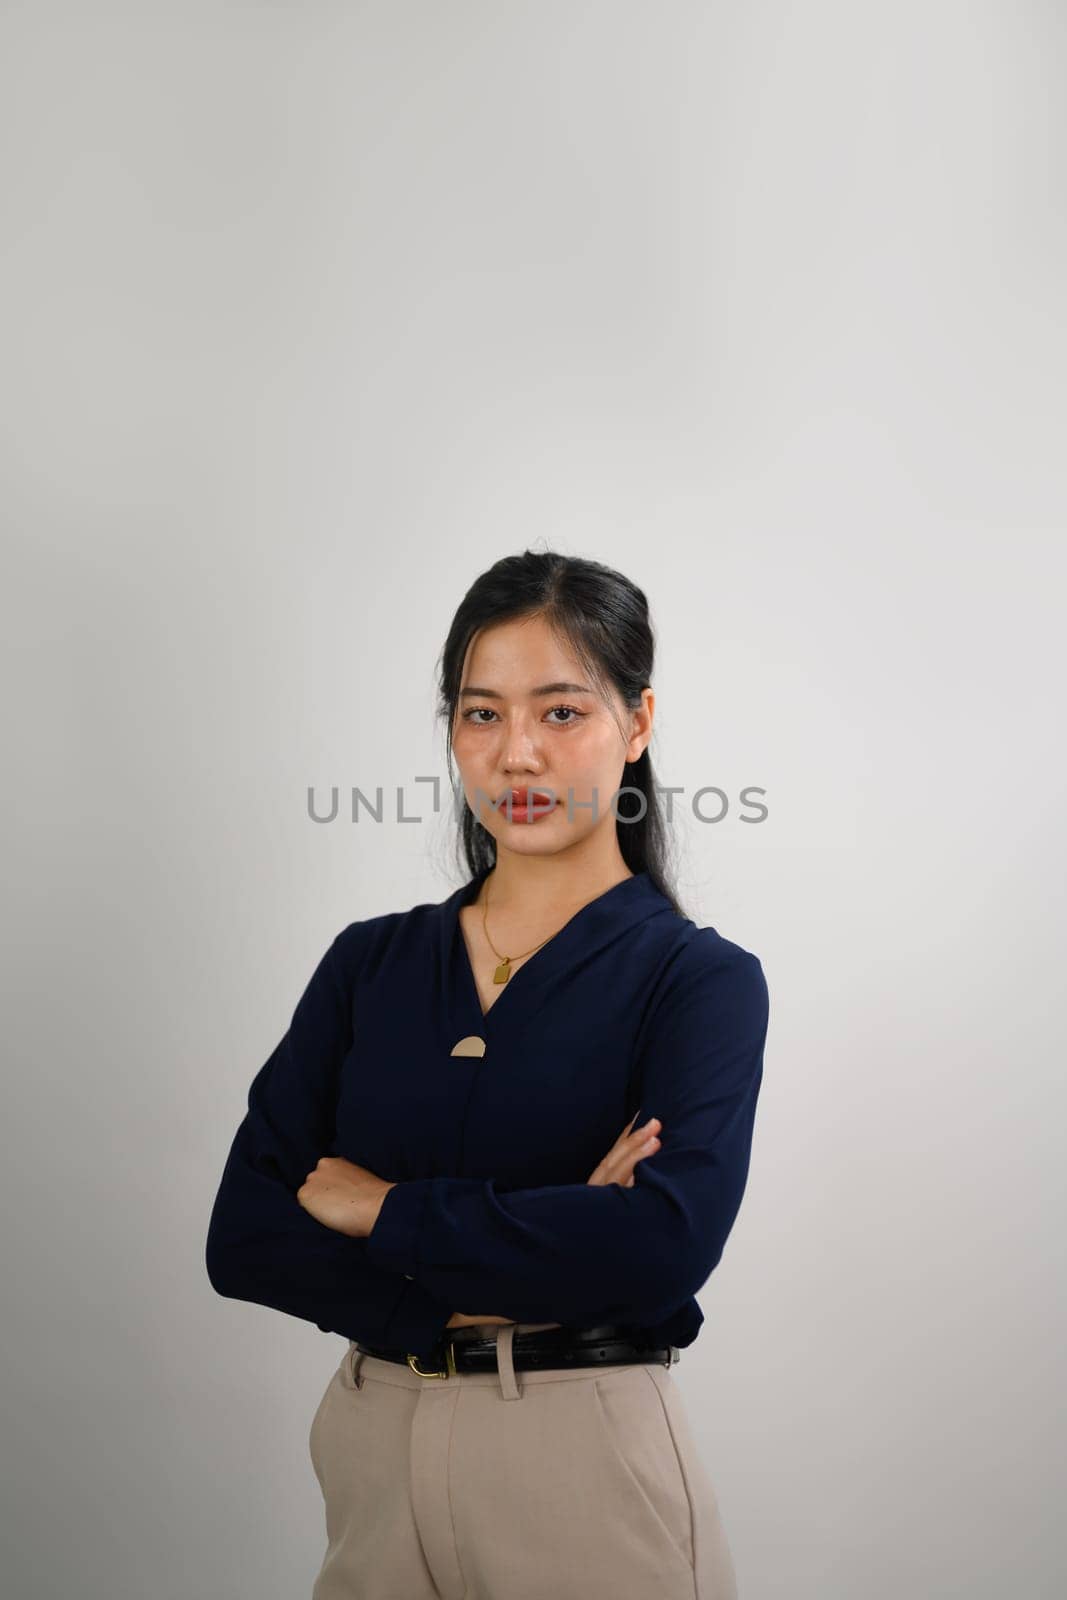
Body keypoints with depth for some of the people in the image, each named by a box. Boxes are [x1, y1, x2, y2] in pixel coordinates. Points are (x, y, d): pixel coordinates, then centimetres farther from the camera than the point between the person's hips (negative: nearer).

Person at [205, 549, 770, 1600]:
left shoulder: (698, 979, -6)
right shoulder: (369, 962, 6)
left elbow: (669, 1238, -23)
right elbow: (241, 1235, -4)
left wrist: (386, 1210, -14)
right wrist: (511, 1271, -16)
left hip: (586, 1469, -3)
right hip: (370, 1460, 4)